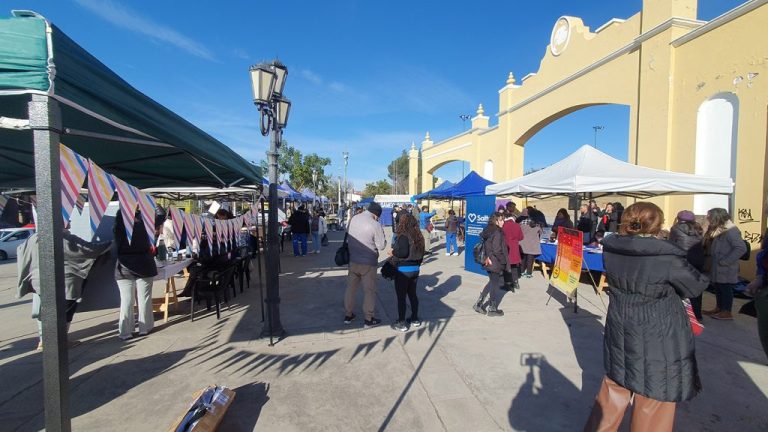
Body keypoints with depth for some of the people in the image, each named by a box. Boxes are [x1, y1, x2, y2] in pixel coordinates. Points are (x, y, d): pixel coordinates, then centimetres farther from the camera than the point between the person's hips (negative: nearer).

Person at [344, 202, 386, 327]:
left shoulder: (353, 219, -3)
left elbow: (348, 238, 7)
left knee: (351, 287, 19)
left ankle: (348, 315, 31)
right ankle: (369, 319, 20)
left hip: (353, 260, 5)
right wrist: (381, 235, 4)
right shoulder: (375, 224, -20)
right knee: (369, 290, 9)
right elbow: (381, 246, -12)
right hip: (368, 262, -5)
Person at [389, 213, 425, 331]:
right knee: (412, 294, 19)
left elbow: (403, 252, -27)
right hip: (415, 269, 8)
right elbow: (421, 253, 12)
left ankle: (401, 323, 10)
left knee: (401, 297, 3)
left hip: (403, 270, -8)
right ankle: (415, 319, 29)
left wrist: (393, 252, -9)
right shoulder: (418, 237, 6)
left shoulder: (404, 236, -17)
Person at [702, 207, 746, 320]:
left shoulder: (730, 231, -19)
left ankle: (727, 312, 13)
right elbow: (709, 247, 19)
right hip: (717, 267, 8)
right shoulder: (717, 230, 9)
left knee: (726, 288, 3)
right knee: (718, 288, 16)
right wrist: (708, 260, 9)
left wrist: (724, 261, -24)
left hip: (725, 269, -8)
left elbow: (741, 248, -27)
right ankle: (719, 308, 27)